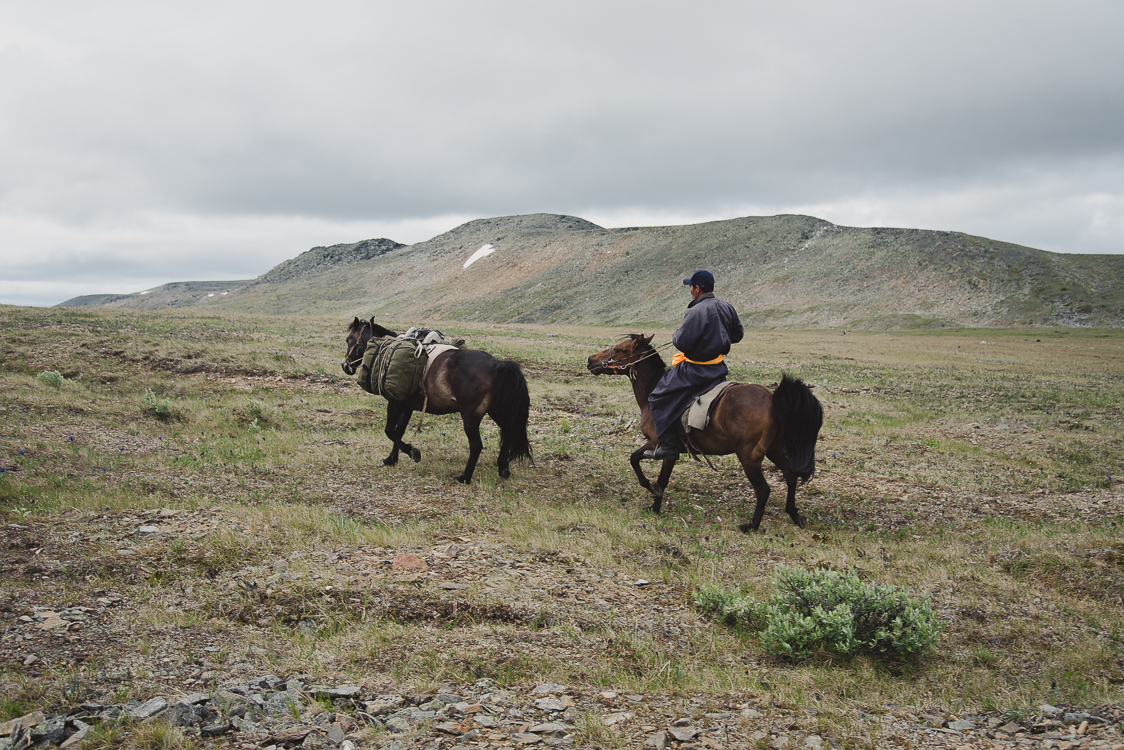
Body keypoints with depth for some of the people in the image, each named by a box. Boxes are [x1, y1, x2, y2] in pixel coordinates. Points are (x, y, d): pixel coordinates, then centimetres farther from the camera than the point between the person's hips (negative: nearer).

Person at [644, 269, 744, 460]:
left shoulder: (697, 312, -23)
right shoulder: (726, 307, 4)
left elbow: (683, 343, -24)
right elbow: (738, 333, 16)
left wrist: (677, 334, -2)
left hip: (696, 370, -9)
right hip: (719, 367, 9)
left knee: (659, 398, 0)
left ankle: (668, 446, -4)